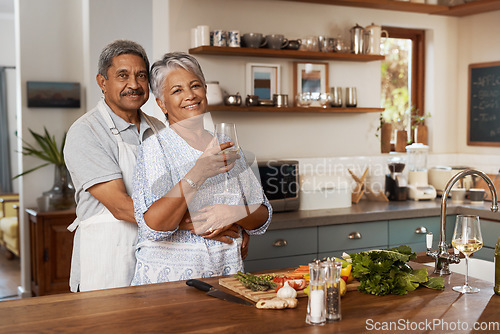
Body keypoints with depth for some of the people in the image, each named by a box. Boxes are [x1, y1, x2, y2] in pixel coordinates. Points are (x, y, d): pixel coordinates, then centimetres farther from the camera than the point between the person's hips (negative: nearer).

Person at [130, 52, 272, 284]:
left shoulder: (227, 146, 12)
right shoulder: (155, 148, -3)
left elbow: (262, 218, 12)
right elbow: (153, 226, -15)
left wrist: (234, 213, -8)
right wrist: (197, 175, -22)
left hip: (226, 274, 3)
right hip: (168, 279, -3)